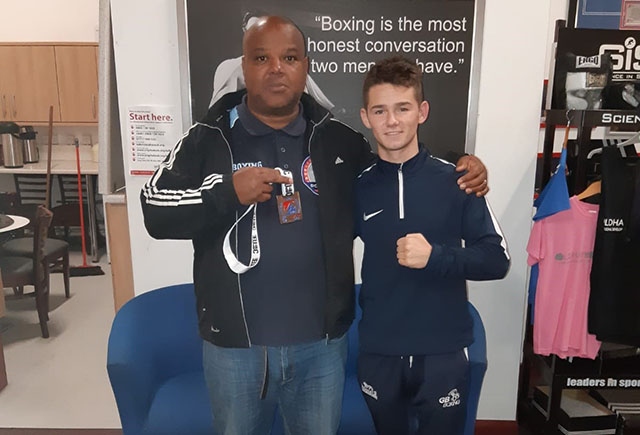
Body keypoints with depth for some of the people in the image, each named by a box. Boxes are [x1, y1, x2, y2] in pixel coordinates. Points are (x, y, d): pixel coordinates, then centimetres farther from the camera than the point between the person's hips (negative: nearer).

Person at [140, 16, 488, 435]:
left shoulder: (338, 140, 0)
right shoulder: (209, 139, -4)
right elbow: (156, 211, -8)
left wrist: (461, 172, -4)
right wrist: (228, 192, -23)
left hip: (322, 343, 1)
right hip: (234, 345, 0)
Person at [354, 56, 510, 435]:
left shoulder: (456, 180, -8)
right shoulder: (357, 187, -2)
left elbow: (497, 259, -7)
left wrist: (435, 256, -22)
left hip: (444, 353, -2)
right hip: (378, 354, 2)